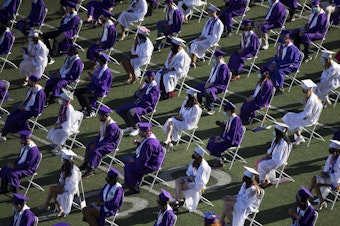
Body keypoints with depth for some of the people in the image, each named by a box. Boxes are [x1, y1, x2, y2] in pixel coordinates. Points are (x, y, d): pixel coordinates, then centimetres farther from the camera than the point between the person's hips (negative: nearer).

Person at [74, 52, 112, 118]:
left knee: (83, 96, -28)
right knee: (77, 91, 1)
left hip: (100, 91, -9)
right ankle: (84, 108, 13)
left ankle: (91, 112, -8)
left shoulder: (107, 72, -21)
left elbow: (100, 84, -25)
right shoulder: (100, 67, 7)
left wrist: (92, 77, -17)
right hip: (93, 87, 9)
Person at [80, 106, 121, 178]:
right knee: (88, 145, 9)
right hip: (103, 140, 10)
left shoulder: (112, 126, -32)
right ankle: (86, 164, 21)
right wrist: (95, 141, -1)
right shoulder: (104, 121, -4)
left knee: (95, 150, -24)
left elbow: (107, 140, -27)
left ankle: (90, 170, -14)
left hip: (111, 144, -10)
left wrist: (96, 145, -21)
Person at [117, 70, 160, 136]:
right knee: (121, 110, 1)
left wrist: (139, 102, -15)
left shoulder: (155, 88, -14)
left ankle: (135, 129, -15)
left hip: (147, 106, -9)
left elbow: (149, 101, -21)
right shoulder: (146, 84, 12)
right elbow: (136, 96, 15)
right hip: (139, 103, 9)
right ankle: (130, 126, 11)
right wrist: (140, 89, -4)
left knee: (131, 112, -34)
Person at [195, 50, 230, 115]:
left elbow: (221, 81, -23)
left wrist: (210, 84, -19)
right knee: (197, 88, 2)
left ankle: (211, 109, -17)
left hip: (219, 86, -10)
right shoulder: (216, 64, 8)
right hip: (210, 83, 10)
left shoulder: (223, 67, -20)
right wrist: (207, 82, 1)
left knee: (207, 92, -35)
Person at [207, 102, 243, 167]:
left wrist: (222, 140, -21)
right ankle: (220, 158, 12)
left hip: (232, 141, -10)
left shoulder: (236, 120, -25)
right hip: (226, 137, 10)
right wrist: (220, 137, 3)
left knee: (216, 145, -21)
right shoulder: (230, 118, 5)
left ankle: (220, 162, -2)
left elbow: (232, 133, -26)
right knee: (212, 140, 8)